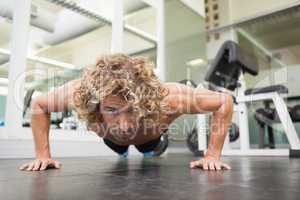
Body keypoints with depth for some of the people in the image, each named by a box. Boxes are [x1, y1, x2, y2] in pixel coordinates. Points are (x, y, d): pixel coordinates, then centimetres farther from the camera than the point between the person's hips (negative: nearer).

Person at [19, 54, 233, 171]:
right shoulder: (80, 93, -47)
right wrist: (43, 155, -25)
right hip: (113, 138, 1)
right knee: (120, 150, 39)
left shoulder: (167, 99, -51)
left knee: (149, 148, 38)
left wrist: (213, 156, -36)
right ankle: (123, 152, 75)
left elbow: (225, 101, -35)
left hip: (150, 136, -1)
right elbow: (38, 105, -24)